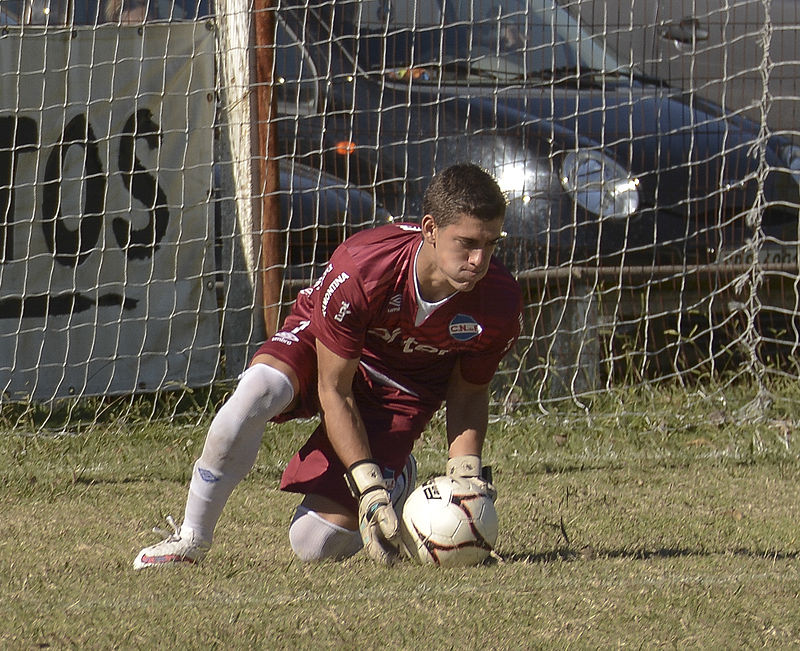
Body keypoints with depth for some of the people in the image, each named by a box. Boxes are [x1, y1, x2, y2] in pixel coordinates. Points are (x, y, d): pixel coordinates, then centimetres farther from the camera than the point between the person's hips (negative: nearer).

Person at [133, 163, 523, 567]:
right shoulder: (360, 267, -34)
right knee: (259, 386, -39)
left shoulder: (500, 304, -26)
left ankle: (398, 482, 21)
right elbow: (333, 389, -24)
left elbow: (468, 393, -6)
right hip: (325, 348, -1)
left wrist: (464, 473, -21)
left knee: (315, 544, -14)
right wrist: (368, 485, -31)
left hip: (402, 389, 1)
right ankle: (191, 540, -21)